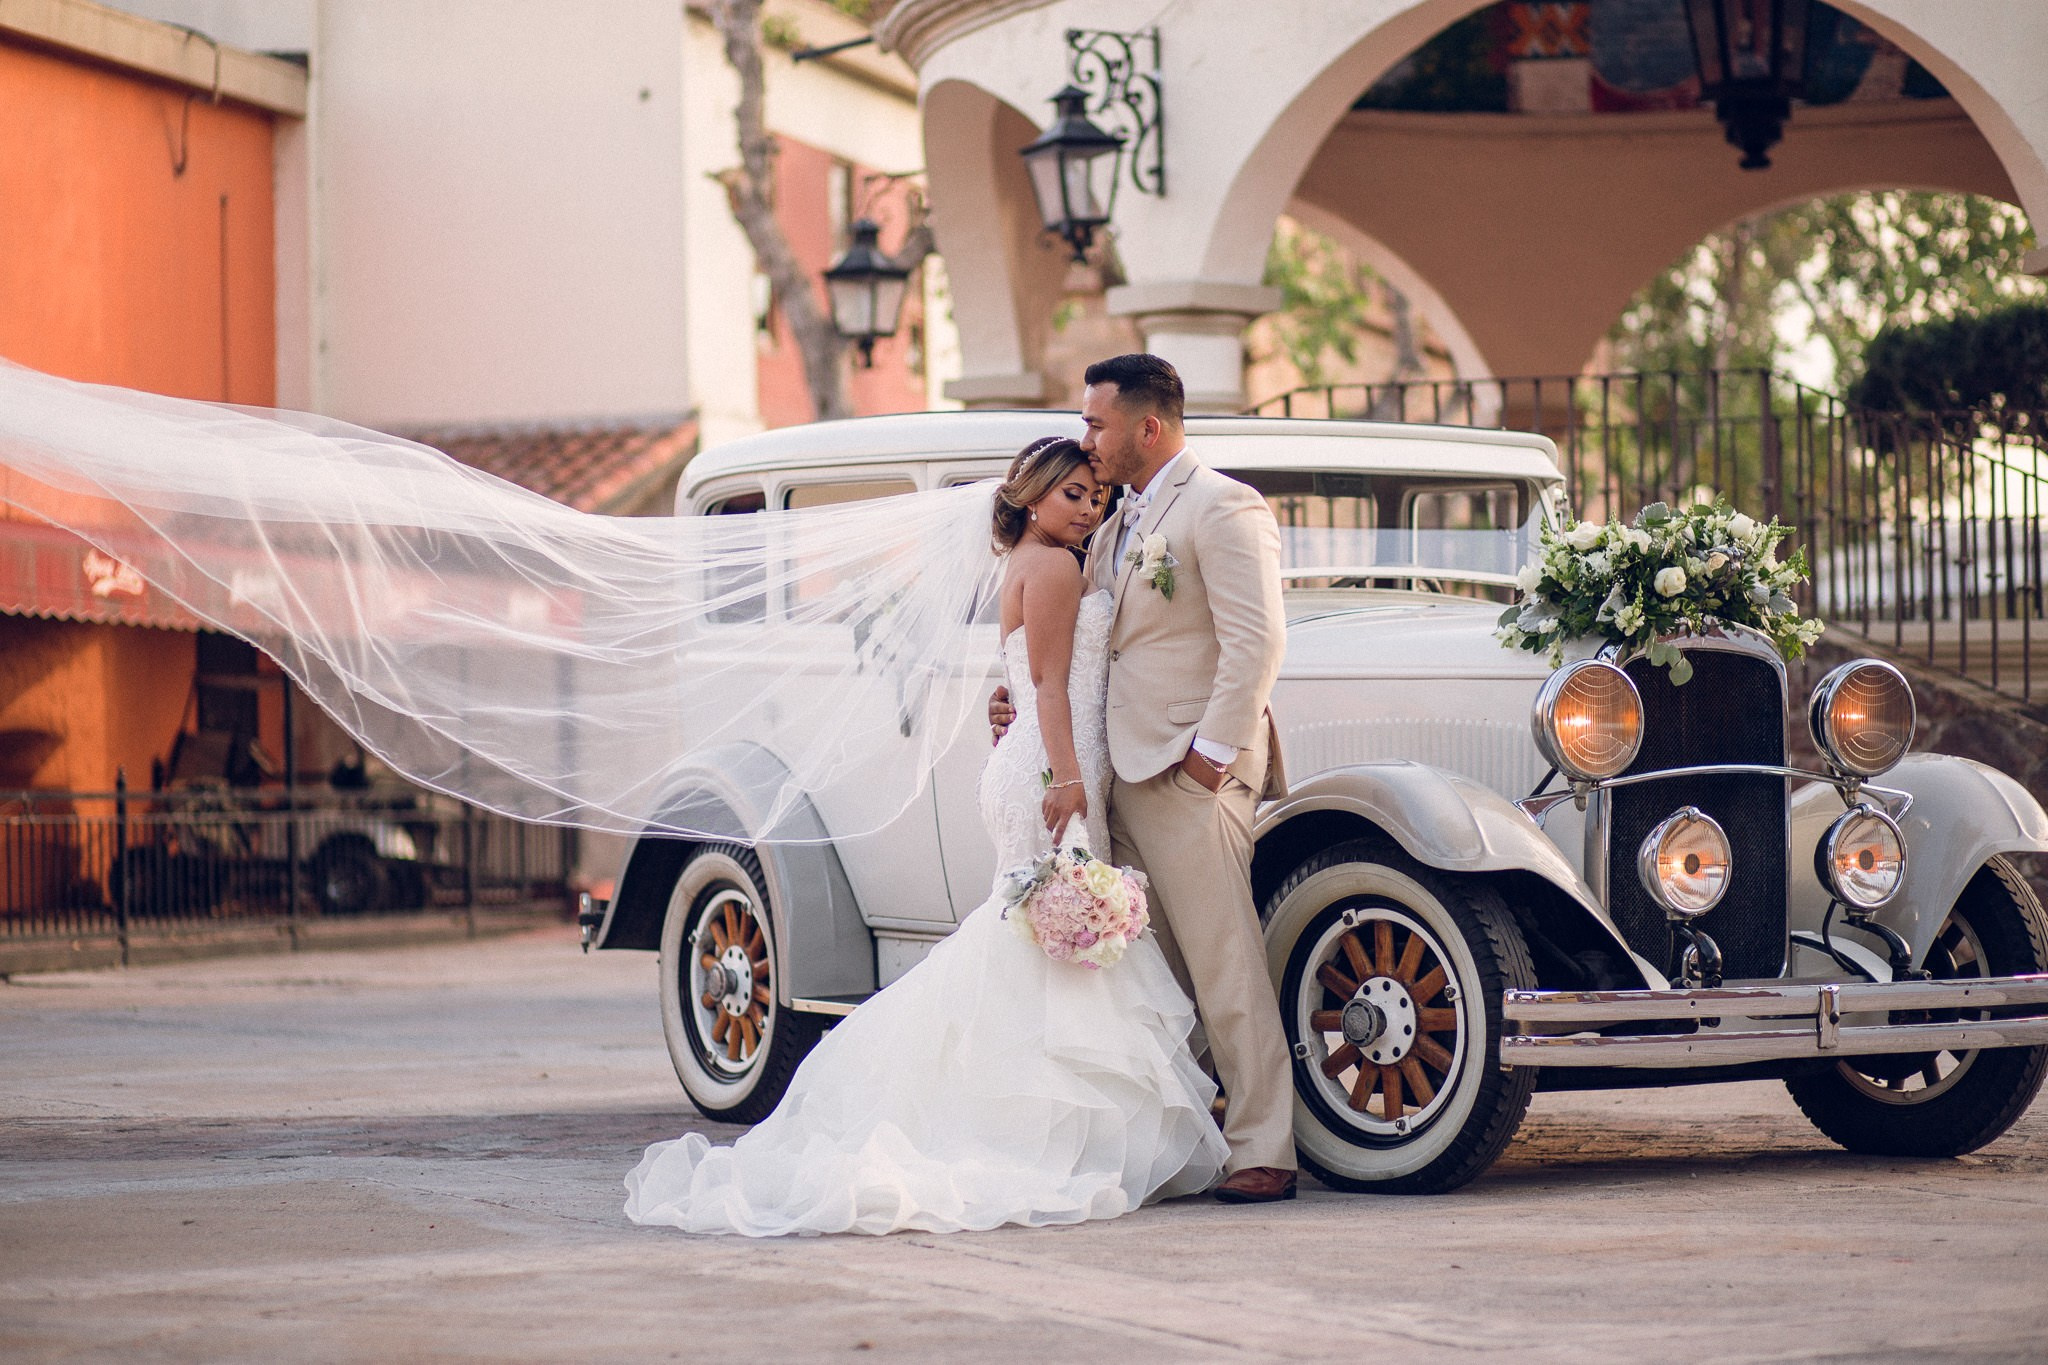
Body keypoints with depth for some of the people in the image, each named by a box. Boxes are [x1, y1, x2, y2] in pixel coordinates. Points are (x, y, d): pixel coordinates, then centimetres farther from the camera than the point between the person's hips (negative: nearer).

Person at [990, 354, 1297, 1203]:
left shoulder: (1222, 510, -6)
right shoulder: (1117, 527, 21)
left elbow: (1257, 641, -15)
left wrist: (1212, 753, -18)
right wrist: (1024, 701, 11)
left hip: (1188, 776, -9)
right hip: (1121, 774, 9)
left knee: (1224, 969, -8)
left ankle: (1261, 1155, -5)